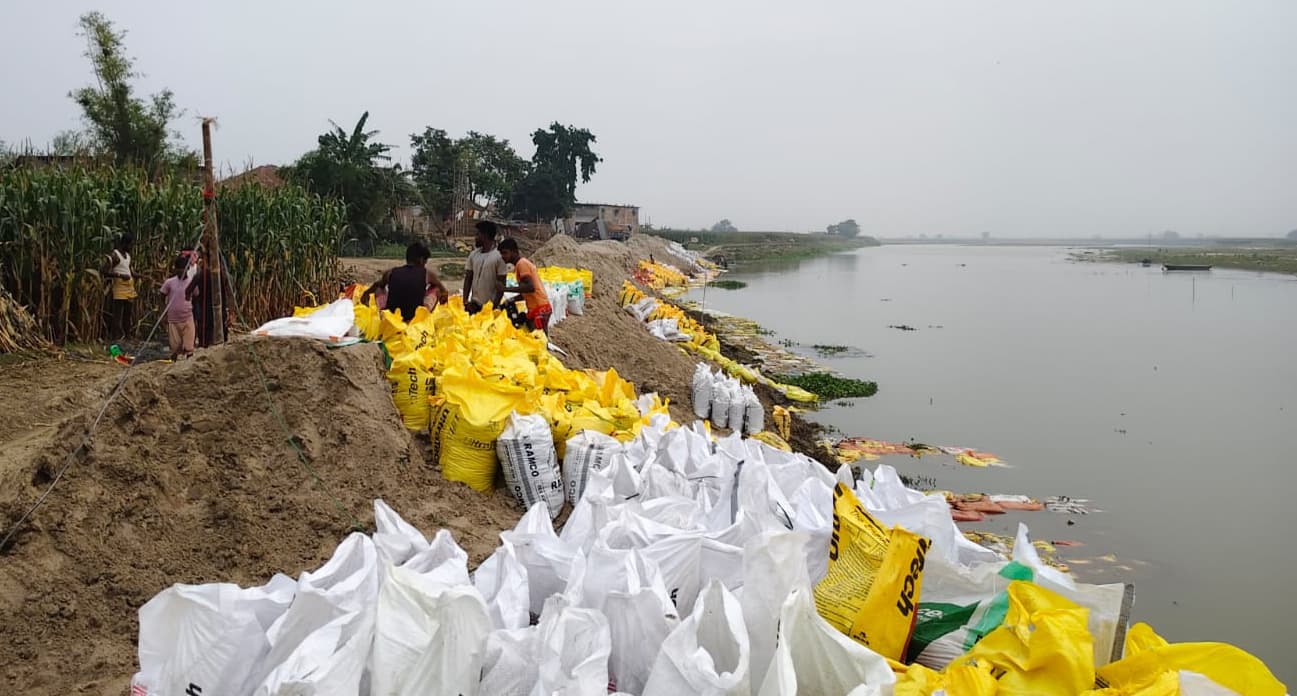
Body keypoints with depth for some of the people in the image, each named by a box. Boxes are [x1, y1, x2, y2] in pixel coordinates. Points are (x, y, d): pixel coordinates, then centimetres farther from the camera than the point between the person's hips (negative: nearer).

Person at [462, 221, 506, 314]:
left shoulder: (498, 257, -10)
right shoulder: (473, 255, 6)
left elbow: (501, 286, -9)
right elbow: (468, 279, 9)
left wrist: (495, 306, -13)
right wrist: (465, 301, 0)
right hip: (474, 304, 6)